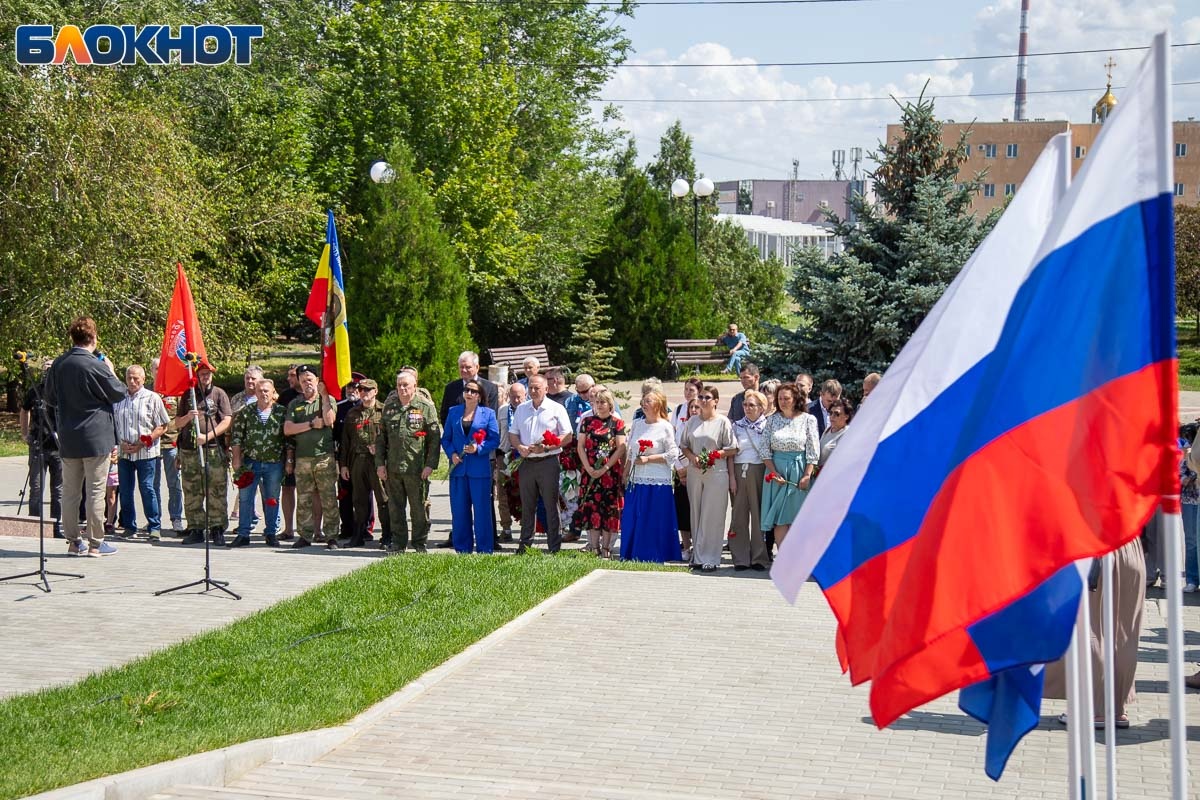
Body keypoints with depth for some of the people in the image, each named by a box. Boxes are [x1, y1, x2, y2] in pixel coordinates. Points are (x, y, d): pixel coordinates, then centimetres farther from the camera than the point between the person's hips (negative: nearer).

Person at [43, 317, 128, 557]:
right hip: (95, 437, -6)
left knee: (70, 491, 10)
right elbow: (119, 393, -4)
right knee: (95, 491, 0)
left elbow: (50, 399, 13)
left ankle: (73, 541, 14)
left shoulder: (58, 365, 2)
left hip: (68, 438, 6)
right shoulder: (95, 366, -15)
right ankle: (95, 543, 3)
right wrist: (111, 371, 10)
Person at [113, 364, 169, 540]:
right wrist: (120, 443, -2)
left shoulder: (152, 398, 0)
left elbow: (162, 426, -2)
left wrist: (143, 443, -11)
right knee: (125, 491, 6)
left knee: (147, 489, -5)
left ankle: (154, 527, 0)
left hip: (145, 452, -4)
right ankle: (129, 526, 16)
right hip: (124, 453, 4)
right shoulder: (118, 399, 10)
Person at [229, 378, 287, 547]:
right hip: (250, 463, 1)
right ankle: (243, 534, 9)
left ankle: (271, 533, 17)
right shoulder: (246, 412, 4)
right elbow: (237, 436, 3)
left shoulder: (282, 412, 1)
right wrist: (237, 459, -3)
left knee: (272, 500, 7)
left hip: (274, 463, -1)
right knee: (245, 498, 3)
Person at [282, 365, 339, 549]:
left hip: (325, 456, -3)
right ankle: (305, 535, 11)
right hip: (302, 457, 3)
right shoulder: (294, 404, 14)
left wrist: (324, 395, -11)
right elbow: (287, 429, 3)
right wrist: (312, 424, -6)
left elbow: (329, 420, -13)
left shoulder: (328, 400, 7)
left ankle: (331, 536, -1)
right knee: (303, 499, 4)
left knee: (328, 498, -4)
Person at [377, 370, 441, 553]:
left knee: (419, 507, 3)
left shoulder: (426, 407, -2)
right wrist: (380, 463, 6)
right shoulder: (389, 406, 11)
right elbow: (380, 437, 13)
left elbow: (434, 438, -3)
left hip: (417, 468, -4)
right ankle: (398, 542, 18)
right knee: (395, 507, 9)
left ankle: (420, 543, 14)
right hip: (392, 467, 4)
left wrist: (430, 464, -10)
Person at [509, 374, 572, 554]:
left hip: (548, 463, -4)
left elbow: (567, 437, -4)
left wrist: (546, 448, -15)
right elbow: (513, 433, 17)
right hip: (526, 463, 4)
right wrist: (519, 447, -5)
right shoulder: (521, 409, 14)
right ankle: (524, 546, 16)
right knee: (527, 506, 9)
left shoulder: (556, 409, 0)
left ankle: (554, 548, 2)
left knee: (551, 506, -2)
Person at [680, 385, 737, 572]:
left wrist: (714, 455, -14)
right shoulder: (692, 421, 12)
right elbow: (685, 446, 15)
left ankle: (709, 558, -1)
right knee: (696, 514, 6)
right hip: (694, 473, 4)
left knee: (712, 516, -4)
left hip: (716, 473, -4)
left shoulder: (723, 421, -1)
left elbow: (732, 449, -3)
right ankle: (697, 556, 12)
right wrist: (692, 457, -5)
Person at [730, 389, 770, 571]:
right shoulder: (737, 426, 11)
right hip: (739, 472, 2)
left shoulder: (767, 426, 3)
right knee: (740, 514, 2)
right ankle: (741, 558, 6)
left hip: (759, 472, -2)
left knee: (759, 514, -1)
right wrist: (732, 476, -1)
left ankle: (759, 558, 5)